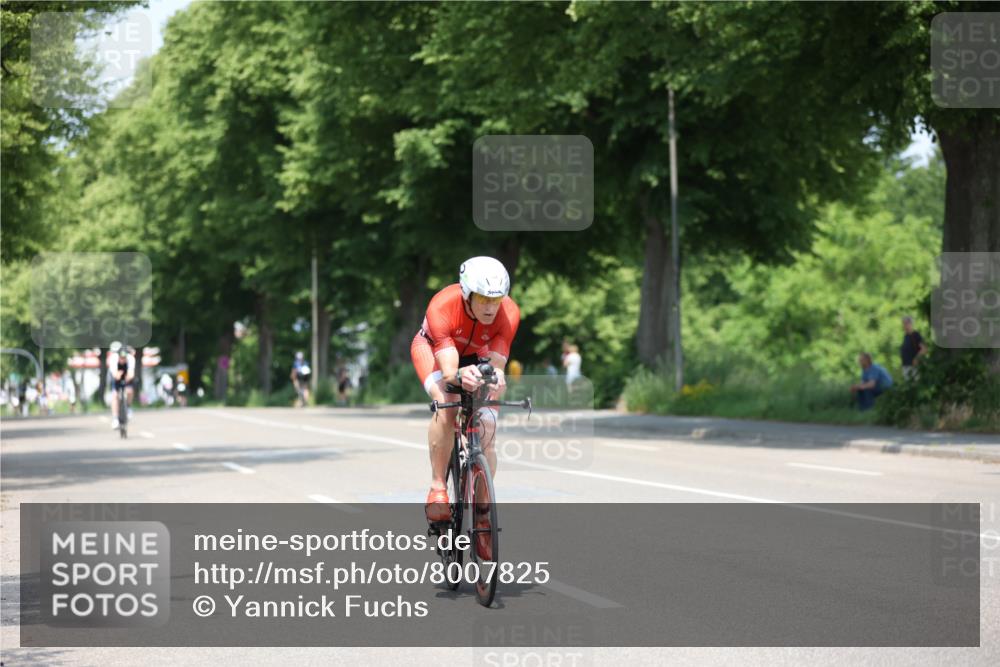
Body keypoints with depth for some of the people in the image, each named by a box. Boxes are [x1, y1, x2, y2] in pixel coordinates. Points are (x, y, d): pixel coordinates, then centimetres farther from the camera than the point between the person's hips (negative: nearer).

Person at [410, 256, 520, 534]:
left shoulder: (508, 313, -32)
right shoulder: (442, 307, -39)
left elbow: (496, 365, -36)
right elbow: (448, 370, -44)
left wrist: (496, 378, -59)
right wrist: (461, 376, -67)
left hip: (476, 356, 3)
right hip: (433, 348, -3)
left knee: (486, 435, -10)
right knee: (446, 406, -33)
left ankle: (483, 512, 5)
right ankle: (437, 487, -19)